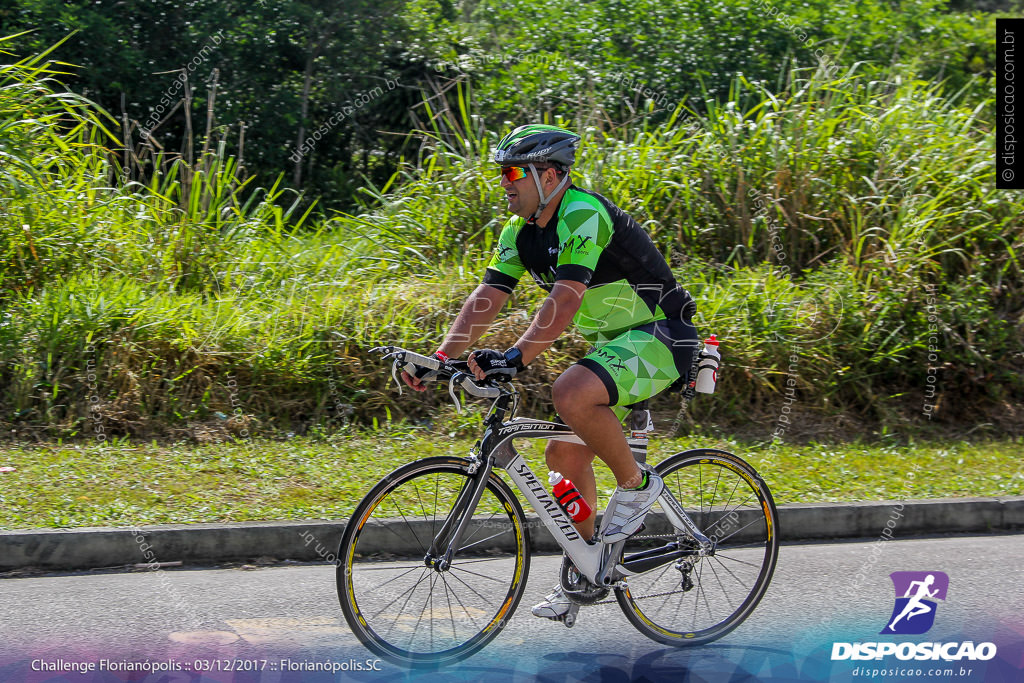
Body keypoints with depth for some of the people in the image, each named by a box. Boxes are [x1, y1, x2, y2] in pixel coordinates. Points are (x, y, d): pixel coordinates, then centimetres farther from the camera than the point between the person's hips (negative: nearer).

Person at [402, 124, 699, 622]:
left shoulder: (584, 216, -23)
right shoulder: (520, 232, 4)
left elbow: (565, 300, -35)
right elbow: (486, 299, 0)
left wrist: (515, 356, -45)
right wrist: (441, 358, -13)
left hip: (659, 339, -9)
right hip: (614, 343, 9)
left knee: (570, 395, -33)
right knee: (564, 454, 6)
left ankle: (636, 484, -11)